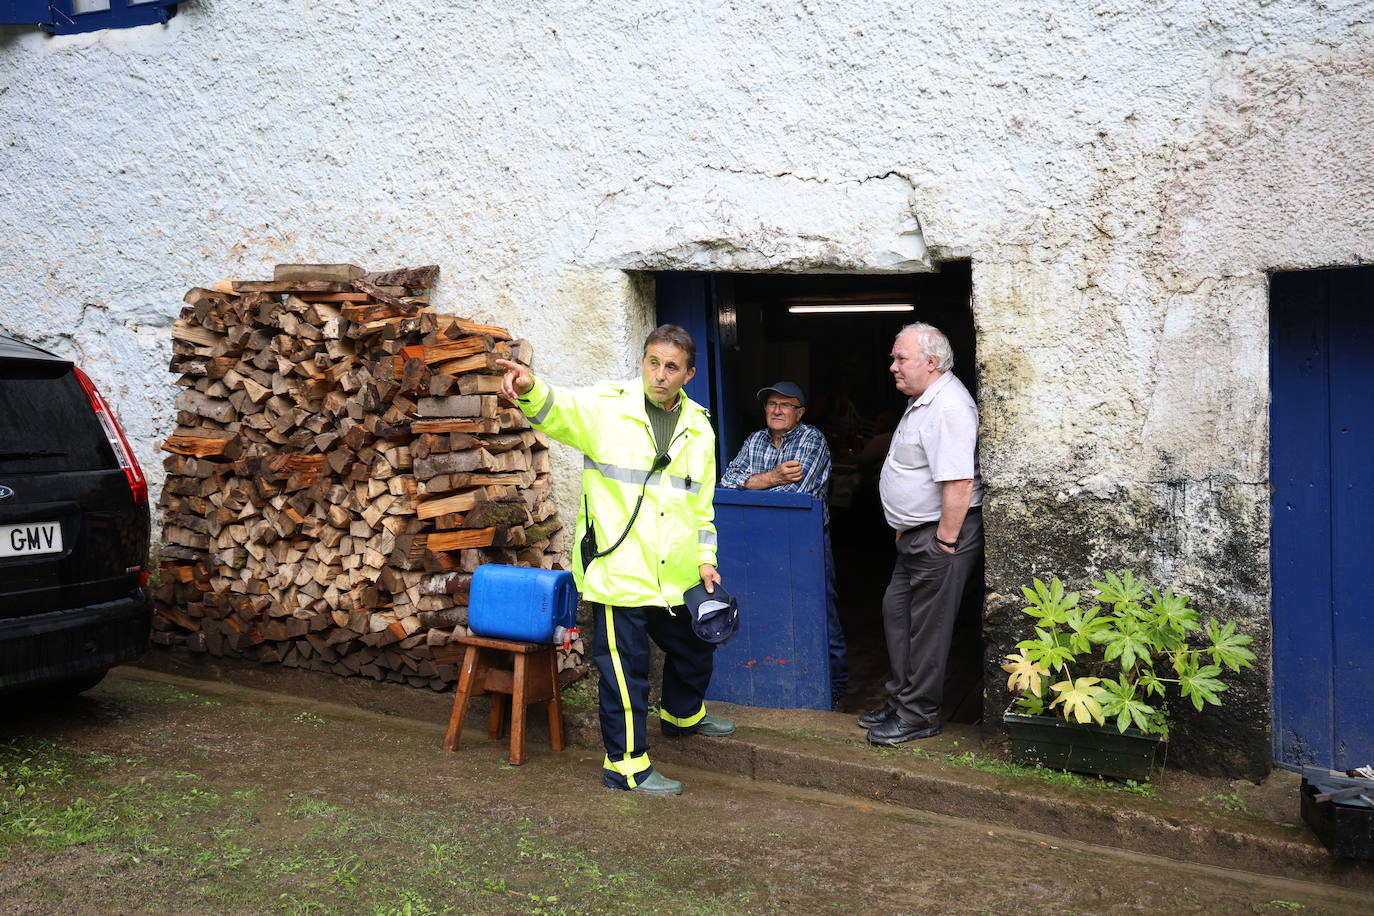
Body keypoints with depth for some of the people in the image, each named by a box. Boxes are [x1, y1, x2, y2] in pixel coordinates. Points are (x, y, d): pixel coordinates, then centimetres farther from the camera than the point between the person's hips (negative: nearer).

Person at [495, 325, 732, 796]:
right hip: (618, 570, -6)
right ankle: (626, 763, 13)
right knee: (625, 666, -2)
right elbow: (558, 411, -29)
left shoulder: (699, 427, 7)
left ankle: (683, 713, 53)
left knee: (694, 646, 25)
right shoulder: (607, 408, -10)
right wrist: (530, 391, -51)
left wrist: (705, 558, 9)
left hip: (677, 575, 7)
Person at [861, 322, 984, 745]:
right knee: (897, 612, 16)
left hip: (941, 535, -11)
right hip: (917, 535, 11)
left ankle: (919, 715, 9)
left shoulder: (949, 407, -22)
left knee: (927, 627, -2)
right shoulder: (923, 401, 14)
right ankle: (901, 699, 27)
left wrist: (945, 541, -25)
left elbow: (958, 482, -28)